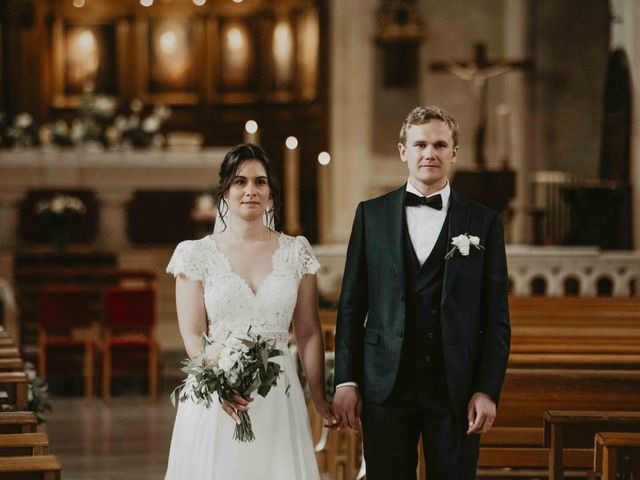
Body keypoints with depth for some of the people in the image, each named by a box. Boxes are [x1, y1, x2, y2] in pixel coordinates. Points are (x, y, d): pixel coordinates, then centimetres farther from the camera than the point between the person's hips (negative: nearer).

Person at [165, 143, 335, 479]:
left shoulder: (296, 251, 6)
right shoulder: (197, 254, 2)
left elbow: (308, 334, 6)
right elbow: (193, 335, -3)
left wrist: (319, 398, 1)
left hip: (279, 398, 1)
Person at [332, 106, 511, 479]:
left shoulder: (484, 223, 4)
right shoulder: (371, 215, 7)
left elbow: (496, 319, 3)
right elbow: (351, 306, 7)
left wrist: (488, 390, -5)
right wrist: (346, 381, 1)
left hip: (457, 390, -1)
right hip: (386, 388, 1)